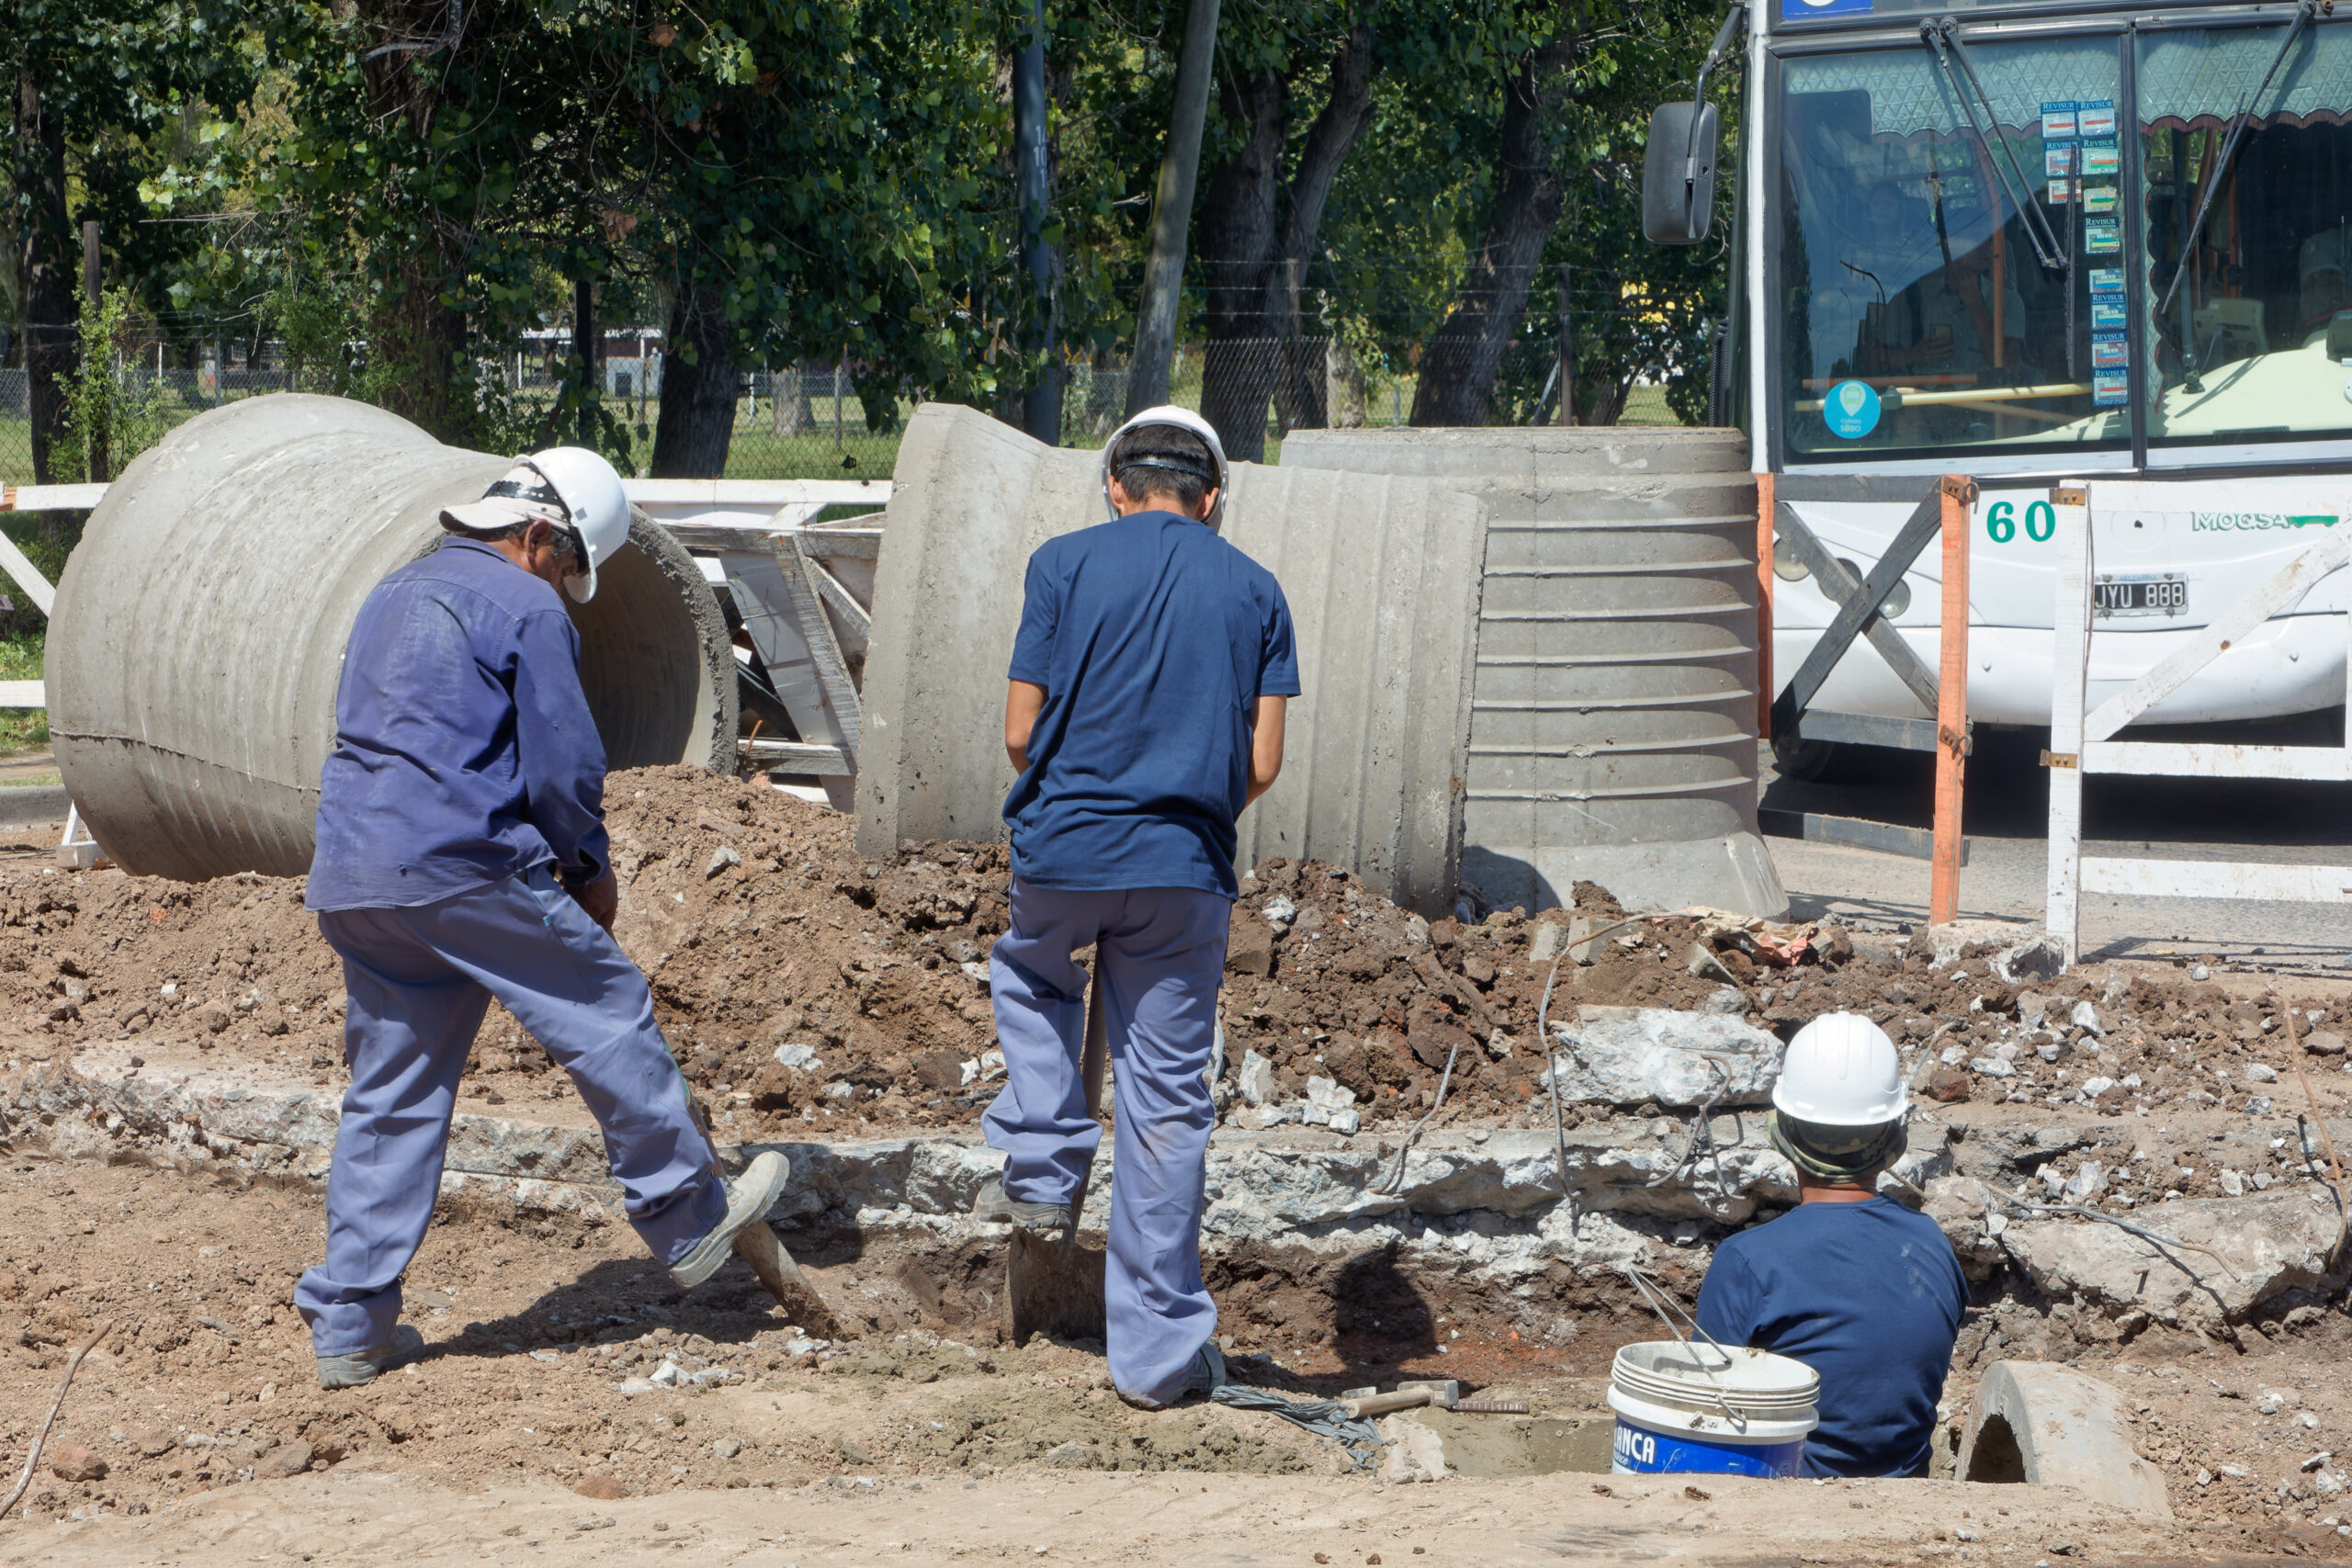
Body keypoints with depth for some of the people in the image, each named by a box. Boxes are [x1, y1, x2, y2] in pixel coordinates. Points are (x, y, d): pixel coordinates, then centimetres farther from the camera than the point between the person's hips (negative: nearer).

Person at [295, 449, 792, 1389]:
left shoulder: (393, 597, 22)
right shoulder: (524, 608, -4)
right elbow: (563, 769, -8)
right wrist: (591, 872, 11)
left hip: (348, 878, 8)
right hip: (465, 864, -8)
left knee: (388, 1095, 11)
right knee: (609, 1015, 8)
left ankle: (348, 1326, 9)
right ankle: (690, 1222, 17)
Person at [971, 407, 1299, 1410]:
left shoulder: (1066, 565, 0)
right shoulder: (1254, 591, 6)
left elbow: (1020, 733, -1)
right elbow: (1262, 764, 2)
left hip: (1064, 849, -1)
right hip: (1186, 874, 1)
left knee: (1031, 976, 34)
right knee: (1168, 1106, 5)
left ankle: (1041, 1171, 19)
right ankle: (1159, 1352, 7)